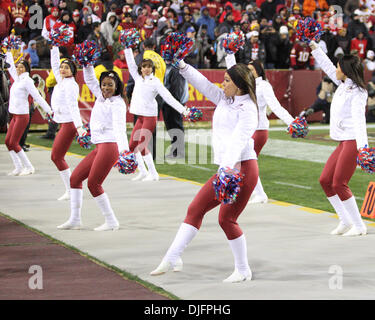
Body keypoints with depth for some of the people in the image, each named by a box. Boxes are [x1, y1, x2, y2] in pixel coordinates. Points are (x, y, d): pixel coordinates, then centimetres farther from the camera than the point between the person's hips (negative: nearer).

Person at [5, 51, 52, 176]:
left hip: (22, 116, -8)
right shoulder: (17, 78, 10)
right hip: (15, 115, 9)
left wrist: (49, 110, -17)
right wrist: (8, 52, 29)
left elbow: (37, 96, -14)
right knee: (8, 141, 8)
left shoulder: (27, 80, -12)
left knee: (13, 143, -8)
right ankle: (18, 167, 13)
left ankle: (29, 167, 0)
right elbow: (10, 66, 26)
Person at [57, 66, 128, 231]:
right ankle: (75, 219, 12)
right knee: (75, 177, 8)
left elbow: (120, 127, -22)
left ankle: (111, 222, -2)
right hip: (99, 147, 9)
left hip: (109, 146, -9)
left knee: (93, 183, -10)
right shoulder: (101, 97, 15)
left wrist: (124, 149, -34)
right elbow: (90, 80, 28)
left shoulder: (117, 103, -8)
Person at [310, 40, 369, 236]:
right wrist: (314, 47, 32)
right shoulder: (343, 85, 13)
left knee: (339, 184, -11)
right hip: (344, 142, 10)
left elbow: (359, 118, -25)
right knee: (325, 180, 8)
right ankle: (345, 221, 14)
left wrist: (362, 144, -36)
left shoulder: (357, 92, -12)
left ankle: (359, 226, -3)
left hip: (353, 142, -10)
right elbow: (327, 67, 28)